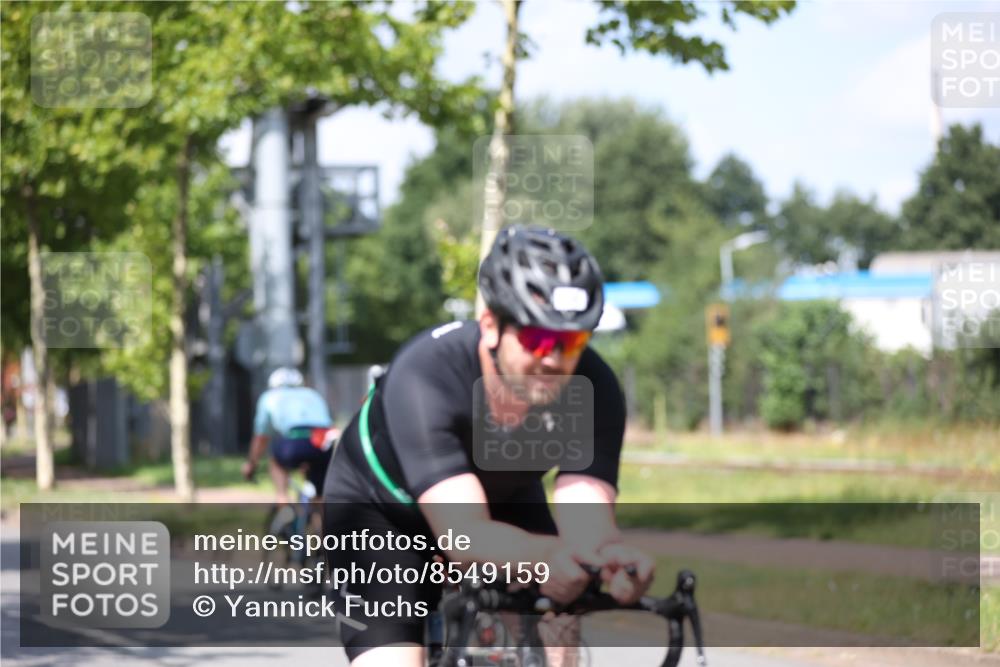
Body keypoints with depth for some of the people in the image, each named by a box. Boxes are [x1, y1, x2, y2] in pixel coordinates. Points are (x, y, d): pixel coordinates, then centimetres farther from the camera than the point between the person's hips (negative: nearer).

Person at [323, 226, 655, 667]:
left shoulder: (594, 389, -29)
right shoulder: (427, 374, -39)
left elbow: (586, 526, -37)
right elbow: (464, 534, -47)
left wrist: (612, 557, -62)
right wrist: (548, 555, -67)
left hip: (503, 501, 4)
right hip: (381, 507, -4)